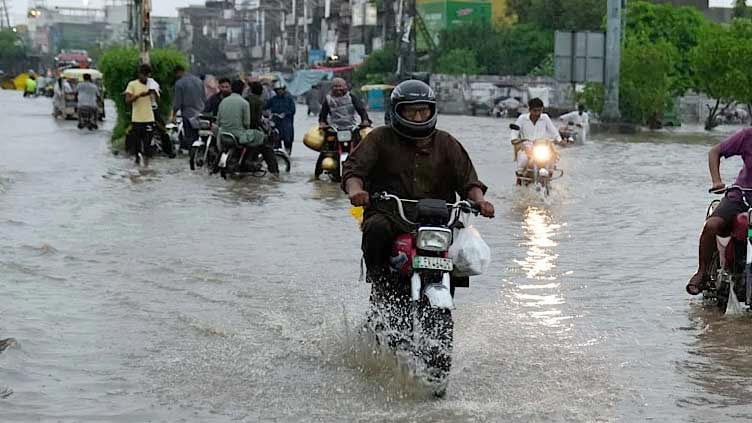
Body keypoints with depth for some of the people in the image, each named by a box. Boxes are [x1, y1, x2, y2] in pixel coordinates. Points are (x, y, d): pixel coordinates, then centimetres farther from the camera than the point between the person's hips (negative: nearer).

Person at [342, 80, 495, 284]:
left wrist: (479, 200, -11)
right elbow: (354, 167, -3)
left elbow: (466, 178, 11)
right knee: (377, 229, -35)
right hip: (388, 214, -2)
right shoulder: (381, 138, 8)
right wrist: (355, 189, -26)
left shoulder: (446, 143, 16)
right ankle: (377, 275, -12)